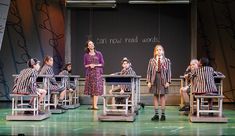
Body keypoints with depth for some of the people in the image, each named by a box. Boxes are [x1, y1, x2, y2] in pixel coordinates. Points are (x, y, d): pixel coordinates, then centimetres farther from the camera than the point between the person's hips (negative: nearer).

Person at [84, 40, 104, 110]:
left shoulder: (98, 54, 6)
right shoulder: (86, 55, 9)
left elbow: (102, 63, 4)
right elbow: (85, 65, 9)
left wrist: (95, 65, -9)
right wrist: (89, 65, -11)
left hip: (97, 73, -2)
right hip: (89, 73, 2)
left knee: (96, 88, -11)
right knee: (90, 89, 1)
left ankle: (95, 105, -14)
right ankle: (92, 105, 8)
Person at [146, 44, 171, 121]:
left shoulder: (167, 61, 2)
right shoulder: (152, 61, 5)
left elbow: (169, 72, -1)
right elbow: (149, 71, 4)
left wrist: (168, 81, -7)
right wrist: (148, 81, -3)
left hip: (163, 80, -2)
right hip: (154, 80, 2)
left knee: (162, 96, 3)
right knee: (155, 96, 5)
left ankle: (163, 114, 11)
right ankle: (156, 114, 11)